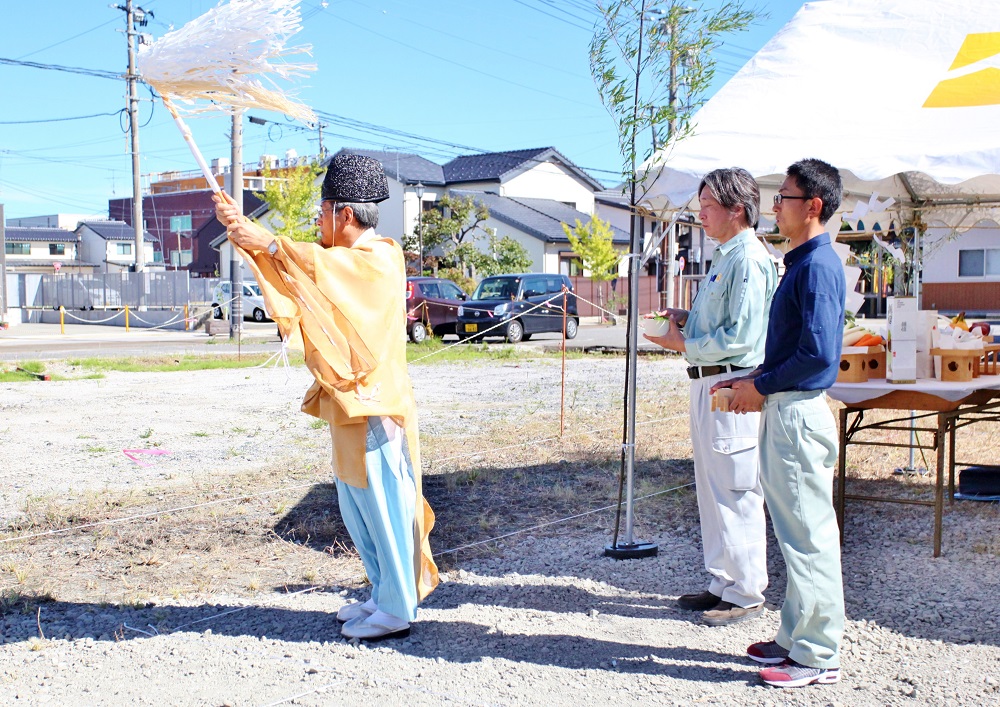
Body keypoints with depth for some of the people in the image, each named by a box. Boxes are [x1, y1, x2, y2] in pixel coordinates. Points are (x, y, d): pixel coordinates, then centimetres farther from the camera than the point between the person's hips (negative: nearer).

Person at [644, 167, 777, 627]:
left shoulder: (748, 260, -15)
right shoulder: (724, 258, 17)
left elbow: (741, 335, -21)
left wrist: (685, 345, -13)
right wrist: (688, 319, 9)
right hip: (709, 384, 11)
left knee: (736, 493, -3)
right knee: (712, 490, 16)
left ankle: (746, 594, 8)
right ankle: (723, 584, 27)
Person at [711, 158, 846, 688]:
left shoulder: (818, 265, -16)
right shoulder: (802, 262, 15)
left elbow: (819, 353, -24)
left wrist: (762, 387, -14)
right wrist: (752, 381, 11)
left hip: (799, 412, -11)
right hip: (784, 410, 11)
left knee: (808, 535, -3)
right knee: (796, 531, 16)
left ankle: (817, 656, 7)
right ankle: (797, 638, 27)